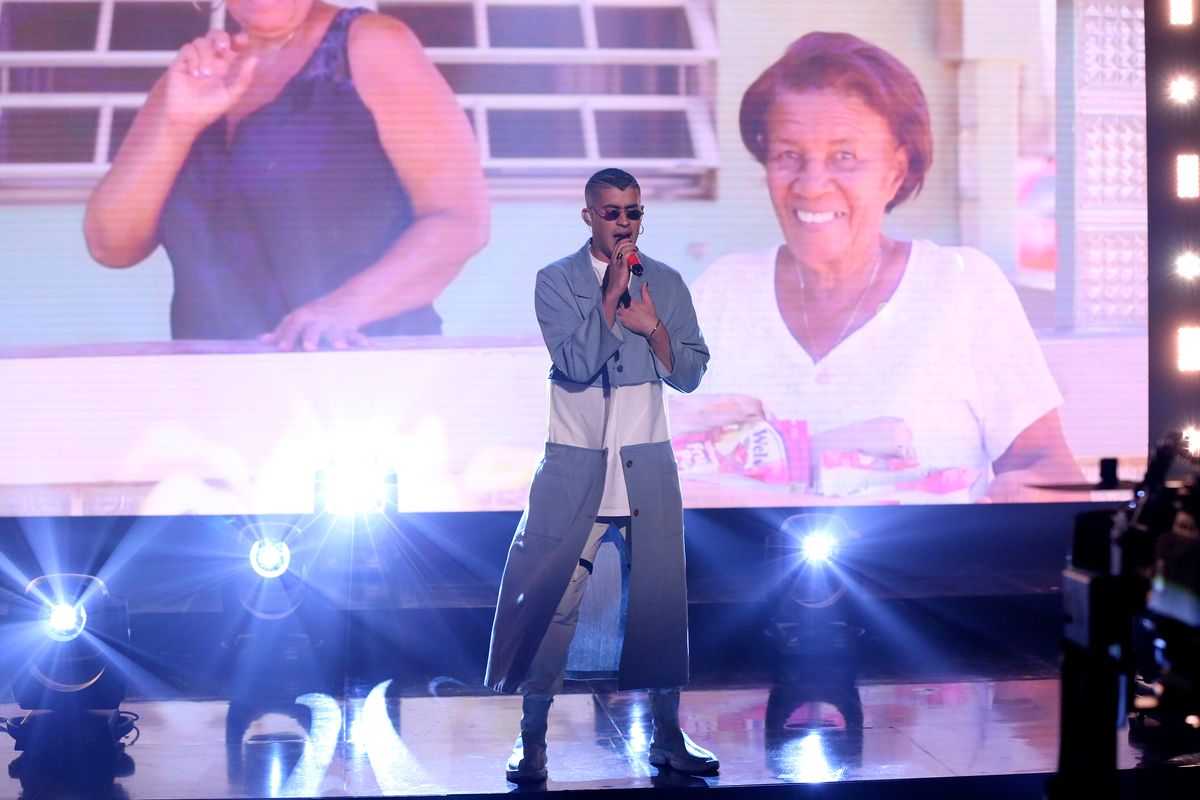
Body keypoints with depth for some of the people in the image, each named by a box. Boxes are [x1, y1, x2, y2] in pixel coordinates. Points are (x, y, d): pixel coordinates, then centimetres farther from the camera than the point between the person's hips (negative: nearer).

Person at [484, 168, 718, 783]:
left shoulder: (666, 284, 8)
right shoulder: (557, 281, 0)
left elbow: (690, 373, 4)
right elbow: (576, 363, -13)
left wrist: (651, 326, -10)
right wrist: (612, 295, -15)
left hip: (647, 464, 2)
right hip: (574, 465, -2)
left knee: (661, 598, 3)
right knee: (548, 599, -4)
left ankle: (667, 735, 14)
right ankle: (531, 739, 5)